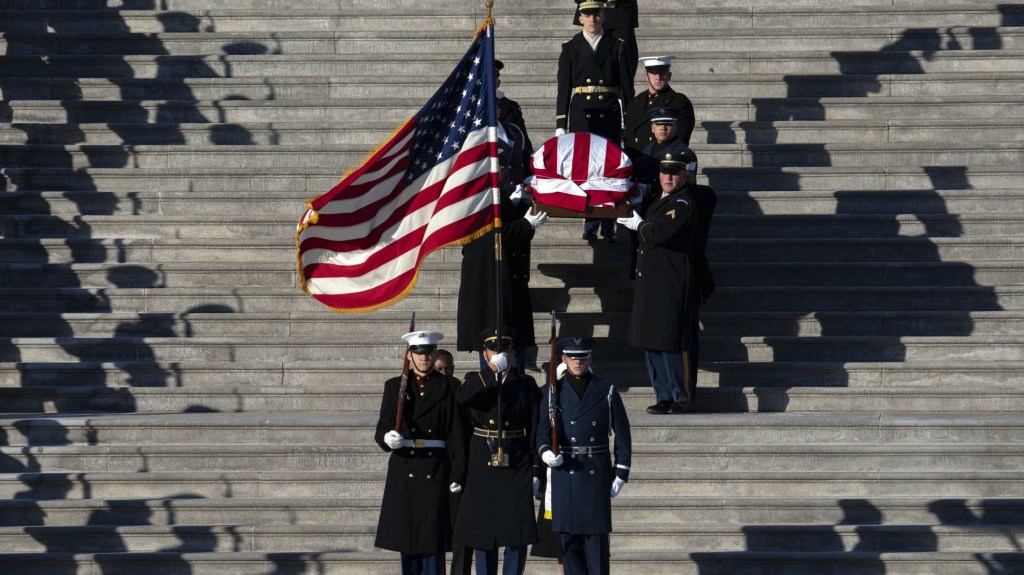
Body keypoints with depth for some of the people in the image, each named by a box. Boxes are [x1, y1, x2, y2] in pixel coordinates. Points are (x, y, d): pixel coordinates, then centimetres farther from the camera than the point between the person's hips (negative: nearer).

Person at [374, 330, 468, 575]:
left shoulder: (449, 388, 5)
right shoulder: (394, 387, 10)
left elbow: (456, 435, 1)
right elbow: (381, 429, 6)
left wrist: (458, 474, -6)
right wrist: (387, 438, -18)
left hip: (436, 472, -2)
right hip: (404, 473, 2)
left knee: (433, 543, -6)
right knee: (406, 541, 3)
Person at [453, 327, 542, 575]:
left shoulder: (526, 384, 6)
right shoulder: (475, 380, 6)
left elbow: (536, 429, 3)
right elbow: (462, 397, -19)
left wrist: (536, 470, -3)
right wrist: (492, 370, -26)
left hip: (516, 468, 0)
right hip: (482, 468, 0)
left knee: (518, 535, -4)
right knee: (482, 534, 3)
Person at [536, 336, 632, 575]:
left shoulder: (607, 391, 6)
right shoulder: (552, 392, 6)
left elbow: (622, 433, 8)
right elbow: (542, 430, 1)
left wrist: (621, 472, 2)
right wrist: (546, 452, -21)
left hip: (597, 474, 0)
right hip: (565, 473, 0)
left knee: (597, 538, -3)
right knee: (569, 541, 0)